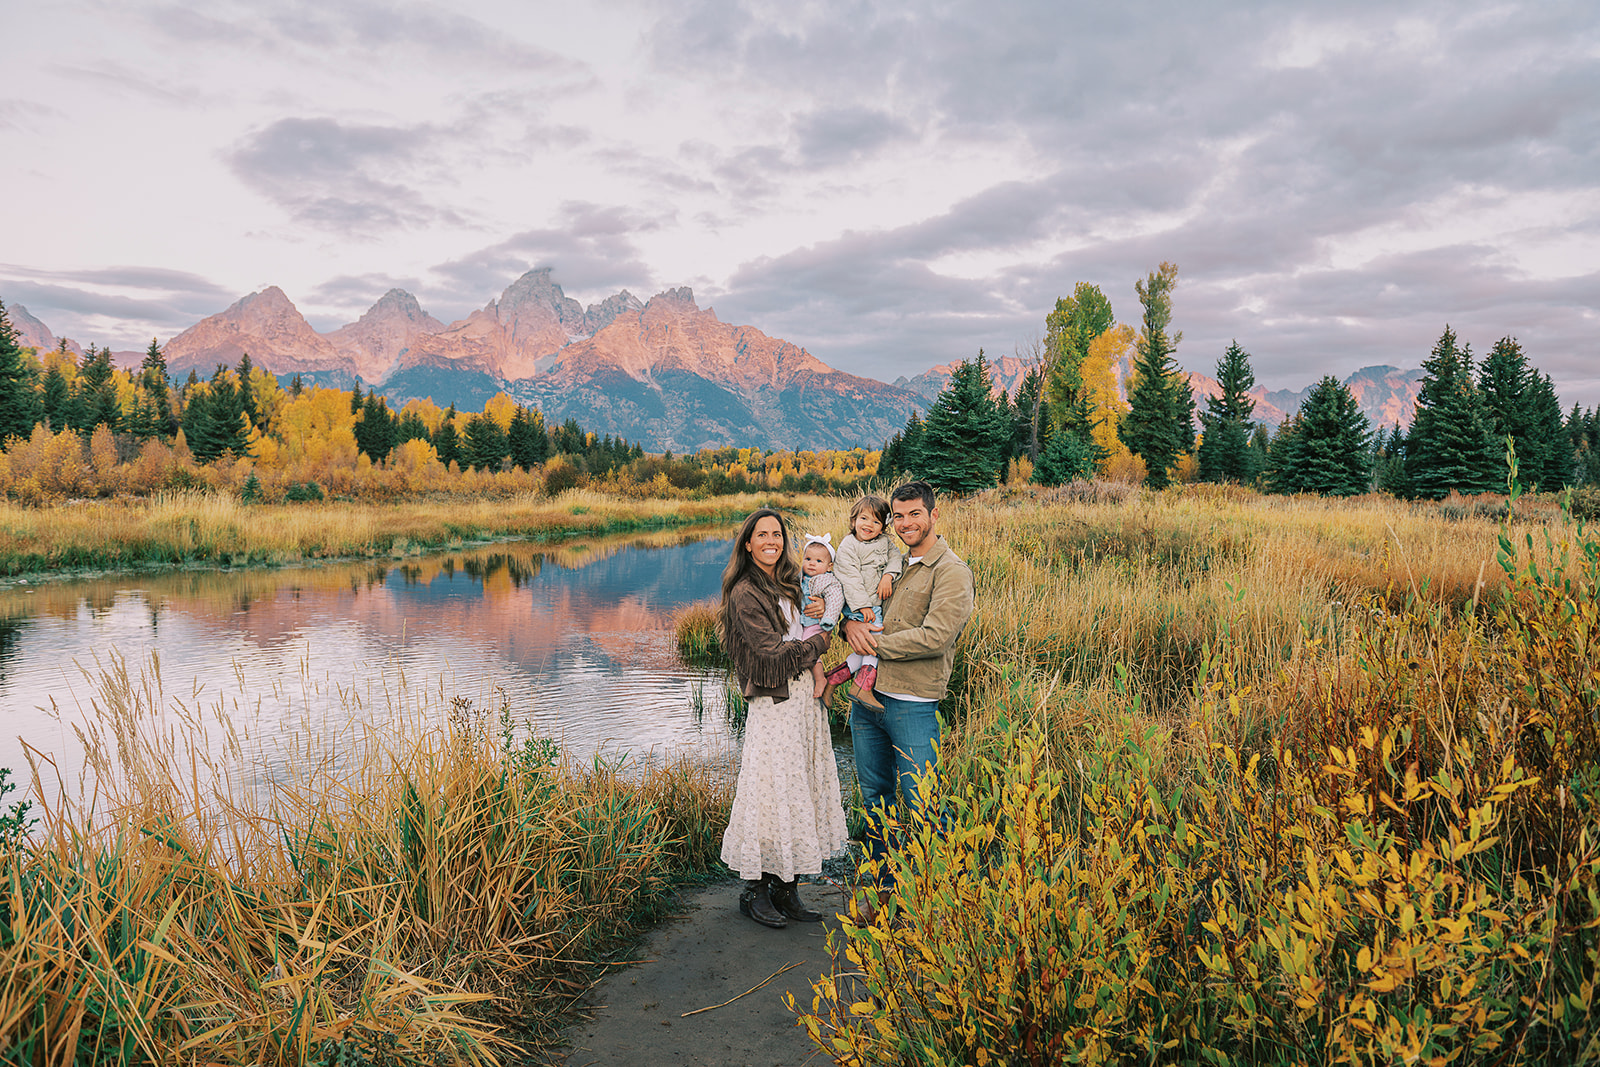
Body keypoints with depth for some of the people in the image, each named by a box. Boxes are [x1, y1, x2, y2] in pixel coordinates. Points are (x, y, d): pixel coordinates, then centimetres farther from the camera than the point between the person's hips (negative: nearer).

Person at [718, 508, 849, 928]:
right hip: (774, 706, -8)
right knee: (771, 792, -3)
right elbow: (774, 656, -15)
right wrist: (821, 641, -5)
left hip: (805, 698, 8)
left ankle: (785, 889, 19)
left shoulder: (788, 586, 14)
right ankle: (754, 891, 13)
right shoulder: (745, 595, -10)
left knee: (800, 791, 9)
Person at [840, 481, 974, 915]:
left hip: (913, 705, -7)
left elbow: (935, 637, -18)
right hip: (866, 699, 7)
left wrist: (875, 643, -12)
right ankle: (885, 890, 30)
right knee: (874, 796, 15)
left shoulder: (951, 571, -7)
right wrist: (850, 623, -3)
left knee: (919, 805, -1)